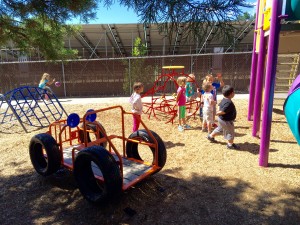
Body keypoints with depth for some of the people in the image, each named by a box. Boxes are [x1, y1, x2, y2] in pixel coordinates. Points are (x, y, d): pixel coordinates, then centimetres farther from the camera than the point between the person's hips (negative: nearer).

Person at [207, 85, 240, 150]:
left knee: (220, 129, 29)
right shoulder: (229, 103, -31)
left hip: (222, 119, 10)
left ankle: (210, 136, 43)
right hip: (226, 121, -10)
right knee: (230, 132, 8)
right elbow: (222, 111, -33)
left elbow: (219, 106, 13)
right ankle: (230, 144, 24)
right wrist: (218, 113, -16)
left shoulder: (224, 100, -1)